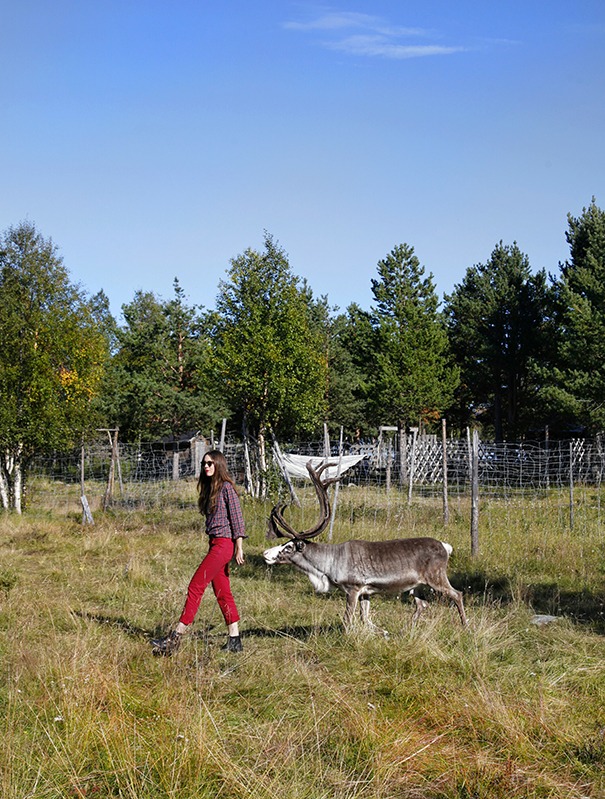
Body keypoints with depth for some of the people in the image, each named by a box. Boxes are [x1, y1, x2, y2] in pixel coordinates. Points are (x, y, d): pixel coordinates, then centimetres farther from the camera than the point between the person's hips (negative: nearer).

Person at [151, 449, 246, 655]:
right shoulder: (210, 488, 17)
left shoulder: (226, 488, -9)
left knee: (196, 587, -10)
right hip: (215, 544, 9)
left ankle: (175, 638, -9)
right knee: (222, 593, 8)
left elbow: (237, 518, -10)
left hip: (224, 544, -9)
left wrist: (239, 548, -12)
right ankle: (234, 640, 12)